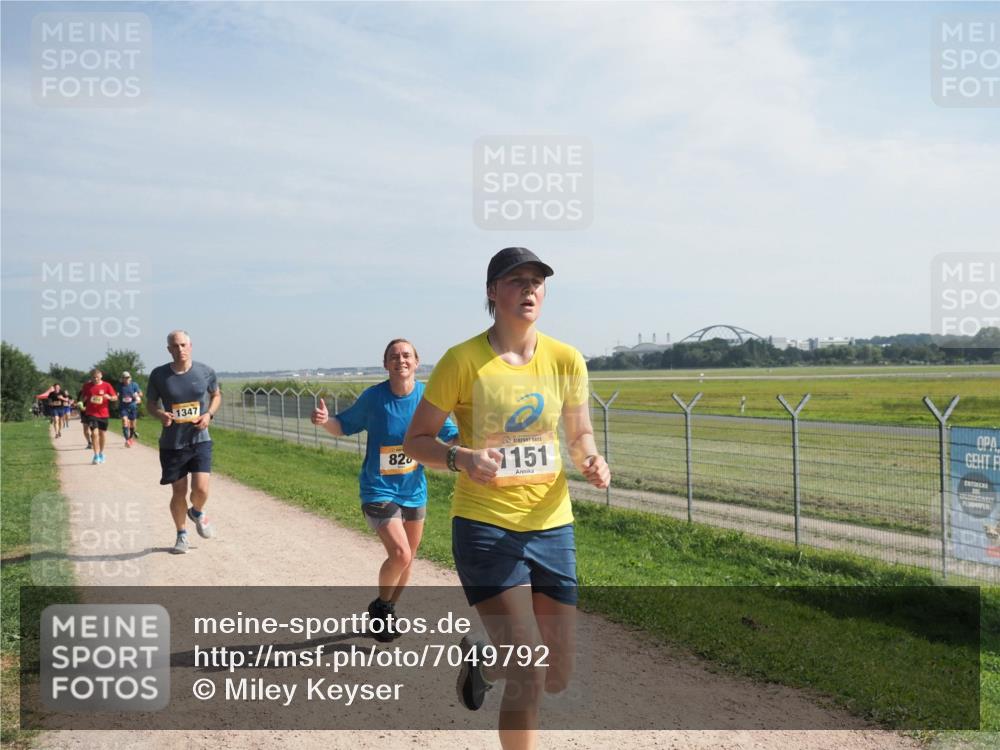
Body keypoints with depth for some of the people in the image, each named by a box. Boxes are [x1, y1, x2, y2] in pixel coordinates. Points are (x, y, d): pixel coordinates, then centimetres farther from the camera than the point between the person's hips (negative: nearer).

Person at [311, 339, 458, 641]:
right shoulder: (373, 397, -14)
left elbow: (451, 435, -1)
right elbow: (345, 426, -1)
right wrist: (325, 421, -22)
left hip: (414, 489, 4)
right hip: (379, 489, -4)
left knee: (407, 558, 16)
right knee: (400, 554, -19)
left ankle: (388, 612, 41)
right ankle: (380, 606, 10)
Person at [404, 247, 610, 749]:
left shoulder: (566, 360, 1)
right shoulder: (463, 360, -10)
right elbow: (415, 440, -3)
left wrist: (591, 461, -9)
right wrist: (460, 458, -23)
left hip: (552, 526, 5)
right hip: (485, 526, -4)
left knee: (557, 678, 12)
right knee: (530, 675, -9)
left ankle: (480, 658, 43)